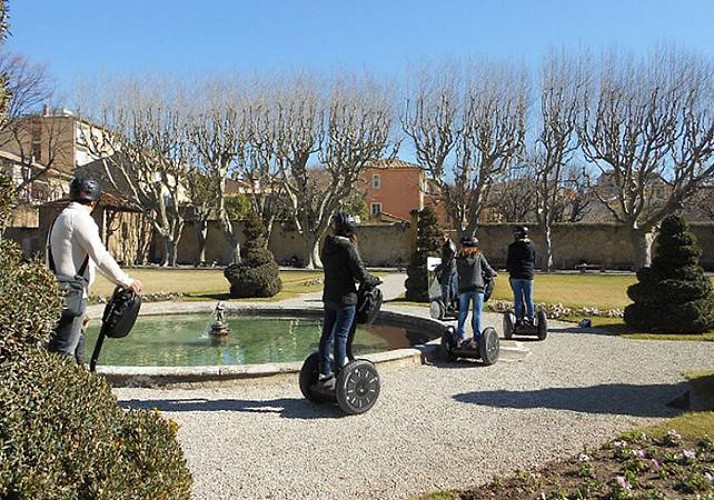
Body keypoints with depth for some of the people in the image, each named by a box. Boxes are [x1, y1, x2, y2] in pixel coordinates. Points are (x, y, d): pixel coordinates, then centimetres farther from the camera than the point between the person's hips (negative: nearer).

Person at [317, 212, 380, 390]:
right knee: (341, 336, -4)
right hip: (345, 298, -7)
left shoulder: (327, 247, 8)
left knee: (327, 334, 12)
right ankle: (338, 376, 0)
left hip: (329, 297, 8)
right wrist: (375, 281, 3)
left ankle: (324, 373, 20)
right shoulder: (348, 247, -16)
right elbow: (361, 274, -14)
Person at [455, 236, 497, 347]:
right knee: (477, 314, 2)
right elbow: (487, 268, 6)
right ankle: (476, 339, 1)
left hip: (463, 289, 1)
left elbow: (458, 273, 10)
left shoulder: (459, 259, 4)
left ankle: (460, 337, 12)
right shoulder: (479, 256, 2)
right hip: (477, 288, -1)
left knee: (462, 313, 10)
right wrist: (493, 274, 26)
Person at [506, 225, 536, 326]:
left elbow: (509, 261, -1)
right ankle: (530, 319, 10)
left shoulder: (513, 246, -5)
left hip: (516, 275, -2)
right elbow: (534, 260, 11)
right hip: (529, 275, 3)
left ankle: (519, 319, 2)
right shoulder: (532, 245, 5)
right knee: (529, 298, 8)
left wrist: (510, 272, 12)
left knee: (518, 298, 2)